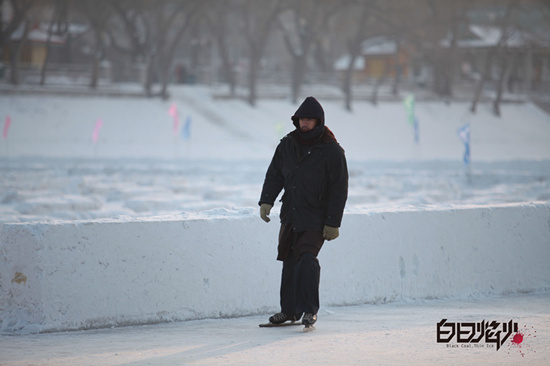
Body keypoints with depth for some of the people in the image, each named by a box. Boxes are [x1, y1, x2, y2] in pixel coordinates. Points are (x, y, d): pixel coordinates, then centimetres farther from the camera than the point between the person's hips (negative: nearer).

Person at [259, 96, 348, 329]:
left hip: (316, 220, -5)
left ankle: (309, 310, -11)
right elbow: (274, 175, 13)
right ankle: (289, 310, 23)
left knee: (307, 259, -18)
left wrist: (333, 222, -12)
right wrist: (266, 200, -4)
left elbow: (339, 190, -8)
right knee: (289, 261, 11)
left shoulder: (332, 151, -9)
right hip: (290, 216, 5)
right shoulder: (287, 145, 5)